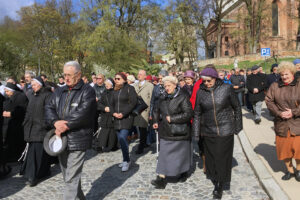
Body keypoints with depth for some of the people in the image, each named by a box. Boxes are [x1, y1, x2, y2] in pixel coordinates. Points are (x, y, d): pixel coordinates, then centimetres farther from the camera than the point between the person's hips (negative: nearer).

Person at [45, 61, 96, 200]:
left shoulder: (87, 91, -6)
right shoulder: (59, 91, 16)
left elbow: (83, 113, -17)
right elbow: (49, 108, 6)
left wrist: (65, 126, -15)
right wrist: (55, 122, -14)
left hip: (77, 141, -7)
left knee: (71, 179, -5)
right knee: (68, 176, 18)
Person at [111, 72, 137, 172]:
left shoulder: (129, 88, -4)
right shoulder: (115, 90, 15)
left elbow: (133, 102, -11)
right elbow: (112, 104, 17)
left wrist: (123, 113, -15)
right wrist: (113, 112, -3)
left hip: (126, 118, -7)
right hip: (116, 119, 7)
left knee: (122, 138, -15)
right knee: (121, 140, 10)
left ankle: (126, 161, -2)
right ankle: (126, 160, 23)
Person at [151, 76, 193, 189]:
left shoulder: (183, 98, -12)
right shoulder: (163, 97, 7)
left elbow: (188, 114, -18)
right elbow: (157, 110, 22)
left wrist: (172, 118, -18)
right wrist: (156, 121, 6)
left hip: (179, 132, -5)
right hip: (165, 132, 5)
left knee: (181, 153, 11)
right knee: (164, 154, 3)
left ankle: (184, 173, 35)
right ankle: (161, 179, 6)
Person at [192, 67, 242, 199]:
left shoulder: (226, 88, -8)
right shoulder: (200, 92, -2)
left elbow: (237, 107, 3)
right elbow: (197, 113, 5)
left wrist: (237, 127, 5)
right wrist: (196, 133, 6)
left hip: (225, 130, -2)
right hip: (208, 132, 2)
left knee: (223, 158, 3)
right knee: (211, 157, 11)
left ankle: (220, 185, 20)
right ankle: (215, 182, 31)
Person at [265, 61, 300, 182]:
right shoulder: (274, 86, 3)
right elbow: (269, 101, 3)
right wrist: (279, 113, -9)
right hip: (281, 124, 2)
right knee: (283, 148, 9)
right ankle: (289, 170, 32)